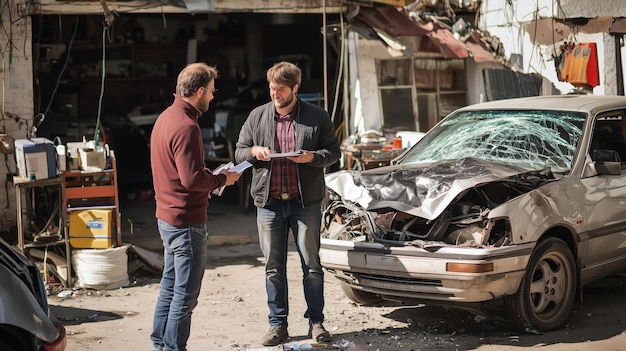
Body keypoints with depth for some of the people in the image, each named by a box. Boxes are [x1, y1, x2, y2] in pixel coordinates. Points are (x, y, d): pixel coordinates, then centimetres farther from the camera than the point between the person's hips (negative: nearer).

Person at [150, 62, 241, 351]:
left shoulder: (166, 117, 10)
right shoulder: (186, 126, -22)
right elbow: (192, 179, -25)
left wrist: (211, 176, 8)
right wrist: (222, 179, -9)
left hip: (167, 217, 10)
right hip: (186, 221, -10)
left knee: (170, 285, 19)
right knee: (186, 293, -1)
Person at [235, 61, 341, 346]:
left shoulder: (317, 117, 1)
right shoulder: (257, 116, 8)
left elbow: (334, 152, 4)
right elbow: (239, 151, 13)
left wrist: (313, 157, -15)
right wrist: (253, 151, -9)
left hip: (305, 202, -2)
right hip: (269, 202, 2)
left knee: (311, 264, 4)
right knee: (274, 266, 6)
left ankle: (316, 322, 14)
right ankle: (277, 325, 14)